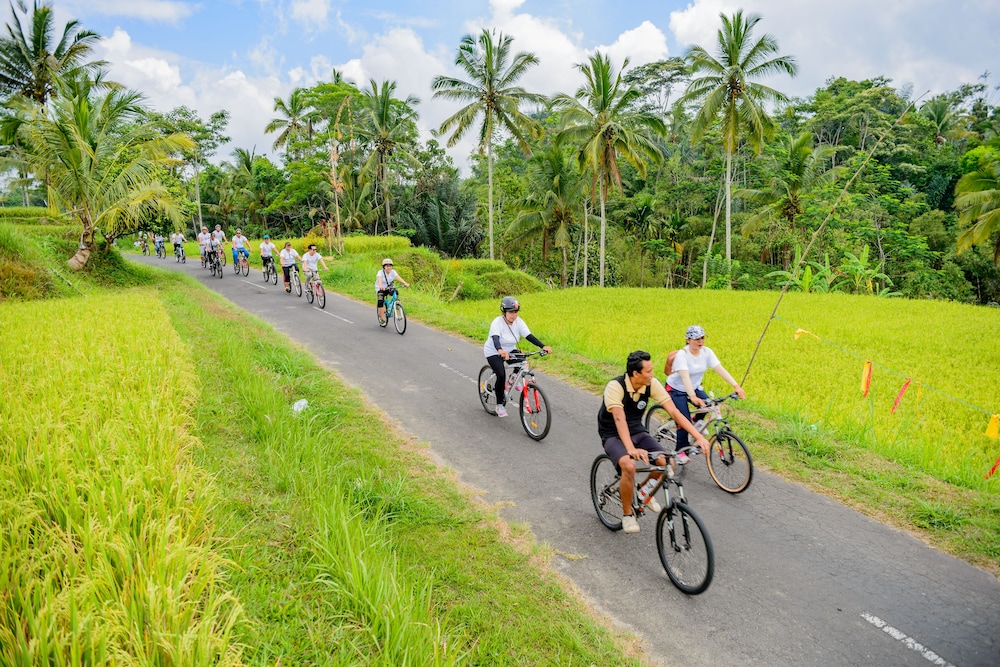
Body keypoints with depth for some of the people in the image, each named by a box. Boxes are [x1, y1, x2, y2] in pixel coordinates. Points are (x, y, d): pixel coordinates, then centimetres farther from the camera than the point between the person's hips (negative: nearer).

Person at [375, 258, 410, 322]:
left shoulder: (393, 272, -13)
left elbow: (398, 277, -29)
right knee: (380, 302, -22)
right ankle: (382, 319, -15)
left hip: (389, 288, 3)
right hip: (380, 289, -3)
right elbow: (379, 279, -41)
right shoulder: (380, 272, -21)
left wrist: (405, 283, -47)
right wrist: (380, 286, -63)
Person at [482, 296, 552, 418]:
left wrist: (543, 346, -34)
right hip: (494, 352, -5)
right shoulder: (497, 322, -26)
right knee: (501, 375, -24)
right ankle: (500, 405, -3)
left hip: (510, 350, 5)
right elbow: (495, 338, -43)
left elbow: (529, 336, -19)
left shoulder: (518, 322, -11)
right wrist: (500, 350, -64)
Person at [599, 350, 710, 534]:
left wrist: (698, 436, -25)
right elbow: (619, 419, -39)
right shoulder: (615, 387, -28)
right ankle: (627, 515, -10)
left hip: (637, 432, 5)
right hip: (613, 436, -5)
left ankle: (644, 488, 15)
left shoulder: (652, 384, -13)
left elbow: (674, 411, -16)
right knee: (629, 466, -33)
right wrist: (631, 449, -52)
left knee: (666, 462, -18)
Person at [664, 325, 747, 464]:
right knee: (685, 420, -15)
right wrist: (693, 397, -54)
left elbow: (720, 369, -20)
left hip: (695, 387, 5)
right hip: (676, 390, -5)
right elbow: (685, 377, -40)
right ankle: (680, 451, 6)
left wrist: (736, 386, -32)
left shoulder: (707, 352, -12)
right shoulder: (681, 355, -28)